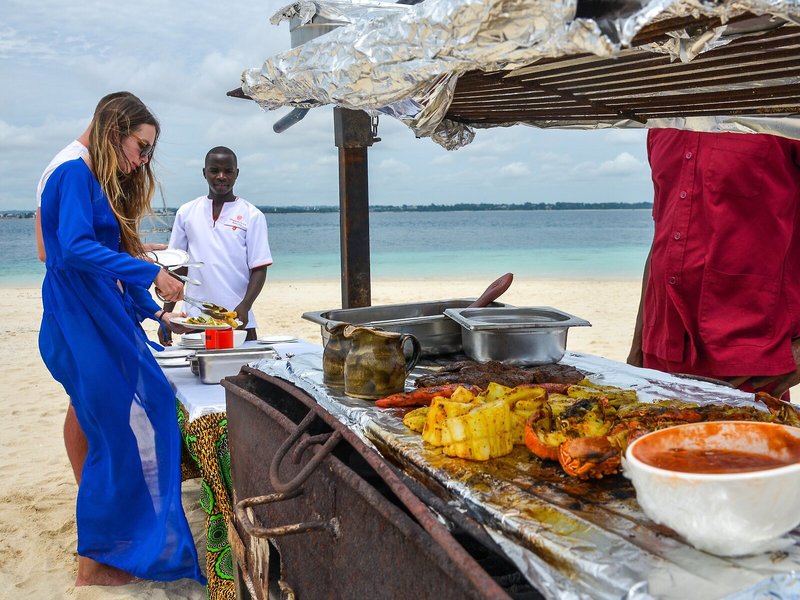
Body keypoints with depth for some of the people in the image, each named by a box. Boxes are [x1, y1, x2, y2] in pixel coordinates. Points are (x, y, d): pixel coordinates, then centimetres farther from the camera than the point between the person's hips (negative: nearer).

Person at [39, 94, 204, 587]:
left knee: (146, 421, 8)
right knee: (121, 435, -5)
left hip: (108, 323, 9)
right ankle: (95, 564, 9)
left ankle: (130, 543, 18)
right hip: (82, 328, -9)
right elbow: (76, 248, -23)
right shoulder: (75, 175, -10)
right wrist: (151, 273, -23)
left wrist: (155, 312, 20)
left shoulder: (107, 188, 19)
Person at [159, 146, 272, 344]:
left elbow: (259, 268, -2)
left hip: (238, 322, -2)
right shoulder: (186, 213, 8)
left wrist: (244, 306, -18)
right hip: (194, 322, 2)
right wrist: (165, 316, 6)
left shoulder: (252, 216, 1)